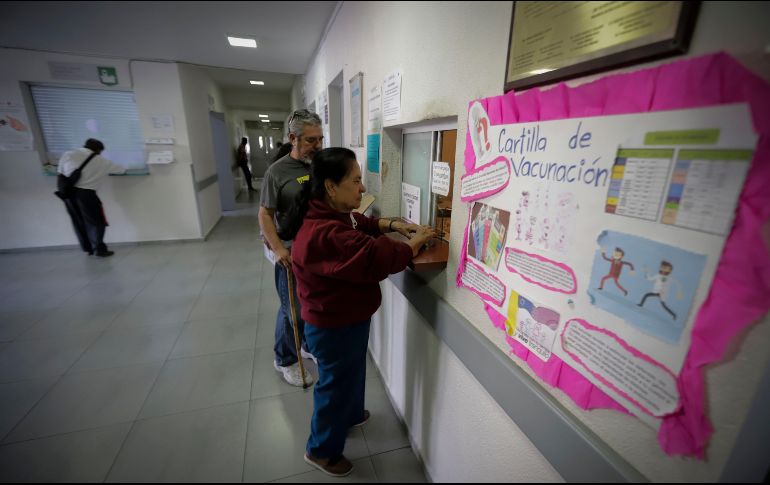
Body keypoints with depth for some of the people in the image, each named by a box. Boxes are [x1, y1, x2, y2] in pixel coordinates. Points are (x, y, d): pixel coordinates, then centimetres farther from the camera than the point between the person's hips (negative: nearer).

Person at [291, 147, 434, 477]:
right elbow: (380, 258, -35)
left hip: (347, 318, 10)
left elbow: (363, 224, 16)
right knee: (336, 384, 14)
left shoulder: (334, 214, -2)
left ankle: (351, 414, 59)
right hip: (334, 327, -10)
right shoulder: (326, 234, -35)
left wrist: (393, 225, -1)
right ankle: (321, 450, 41)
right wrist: (417, 242, -18)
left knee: (353, 373, 31)